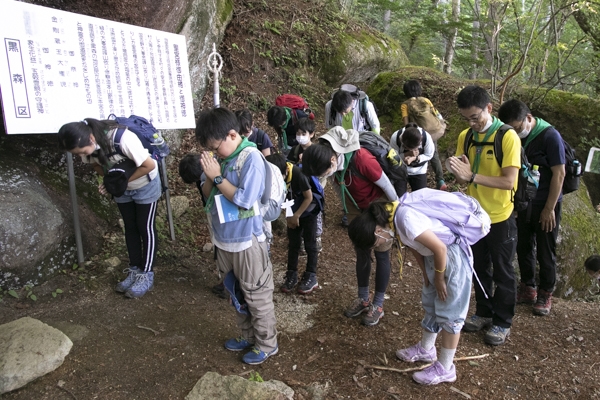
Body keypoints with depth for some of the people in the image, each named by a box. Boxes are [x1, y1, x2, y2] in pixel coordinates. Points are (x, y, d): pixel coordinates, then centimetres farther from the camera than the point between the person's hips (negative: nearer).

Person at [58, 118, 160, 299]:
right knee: (130, 228, 13)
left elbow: (149, 165, -30)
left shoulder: (123, 138, -39)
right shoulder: (86, 144, -19)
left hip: (145, 185, -6)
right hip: (121, 187, 6)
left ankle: (147, 275, 12)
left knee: (145, 228, 2)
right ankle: (135, 270, 25)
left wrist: (124, 180, -24)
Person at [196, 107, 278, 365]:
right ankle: (248, 336, 42)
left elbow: (245, 200, -25)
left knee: (257, 296, 9)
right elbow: (207, 193, 7)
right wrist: (210, 177, -12)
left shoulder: (251, 158, -18)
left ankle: (267, 344, 28)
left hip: (246, 242, -7)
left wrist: (217, 177, -20)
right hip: (224, 239, 8)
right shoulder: (221, 156, 1)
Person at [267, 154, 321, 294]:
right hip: (293, 213, 5)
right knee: (292, 244, 8)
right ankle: (291, 275, 18)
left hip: (308, 211, -5)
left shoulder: (299, 174, -34)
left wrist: (296, 216, -17)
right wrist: (288, 216, -9)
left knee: (309, 244, 1)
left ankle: (311, 277, 11)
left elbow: (309, 198, -23)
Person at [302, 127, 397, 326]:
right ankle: (363, 299, 30)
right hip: (356, 207, 6)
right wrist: (347, 207, 14)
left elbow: (386, 184, -23)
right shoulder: (328, 156, -19)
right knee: (361, 253, 14)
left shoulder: (362, 160, -39)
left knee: (381, 255, 7)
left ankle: (378, 305, 21)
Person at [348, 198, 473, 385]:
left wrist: (439, 278, -11)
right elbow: (413, 244, 9)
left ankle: (445, 369, 17)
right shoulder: (392, 217, -5)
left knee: (449, 313, 3)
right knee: (430, 303, 21)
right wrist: (426, 275, 10)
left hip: (452, 254, -9)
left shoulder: (406, 219, -33)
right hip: (434, 255, 9)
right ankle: (425, 349, 40)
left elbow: (440, 249, -26)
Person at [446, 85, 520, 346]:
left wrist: (472, 176, -32)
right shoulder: (465, 137, -1)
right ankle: (483, 312, 37)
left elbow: (508, 181, -24)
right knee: (479, 268, 18)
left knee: (502, 272, 11)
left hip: (500, 218, -5)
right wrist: (457, 171, -22)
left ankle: (503, 322, 28)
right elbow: (464, 179, 1)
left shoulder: (508, 137, -18)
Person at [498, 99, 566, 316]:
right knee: (523, 247, 13)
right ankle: (527, 288, 30)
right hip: (523, 203, 5)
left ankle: (545, 294, 23)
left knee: (545, 251, 7)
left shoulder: (550, 136, -17)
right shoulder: (515, 137, -1)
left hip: (544, 206, -5)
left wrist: (549, 208, -15)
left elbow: (559, 174, -15)